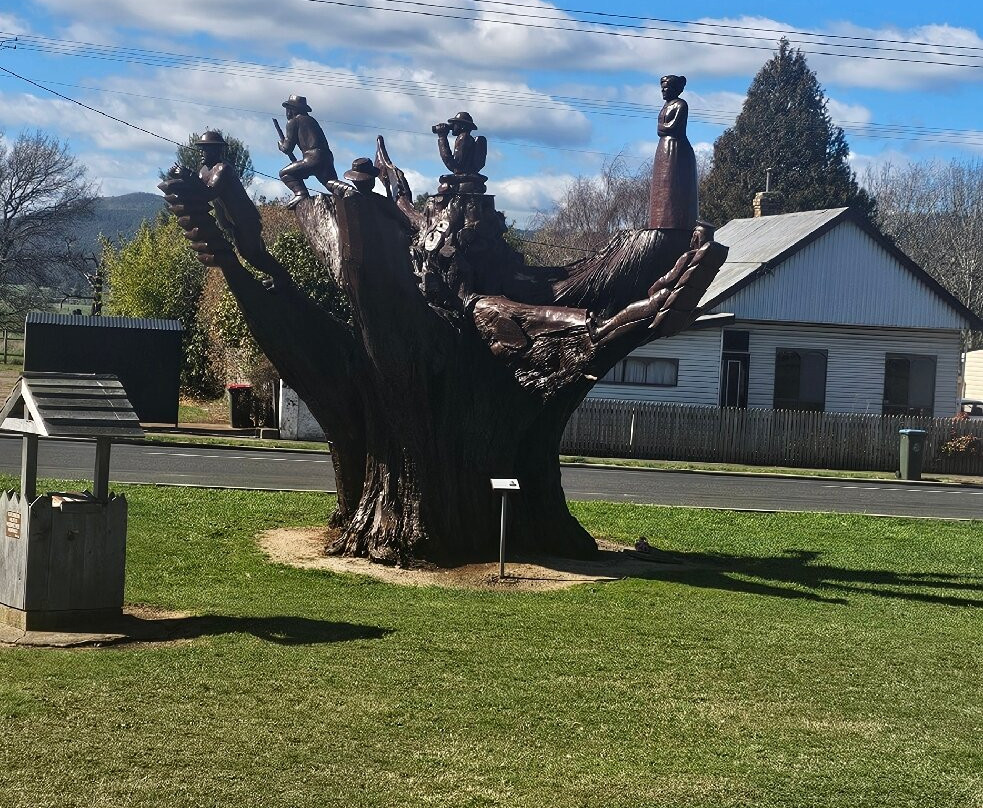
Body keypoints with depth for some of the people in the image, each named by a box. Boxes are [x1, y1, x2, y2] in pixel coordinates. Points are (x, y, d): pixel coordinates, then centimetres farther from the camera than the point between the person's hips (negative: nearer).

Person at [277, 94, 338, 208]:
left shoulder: (293, 122, 5)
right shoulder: (311, 120, 27)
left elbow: (287, 148, 4)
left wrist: (281, 145, 27)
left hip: (313, 158, -7)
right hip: (327, 159, 7)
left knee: (285, 173, 5)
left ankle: (301, 194, -15)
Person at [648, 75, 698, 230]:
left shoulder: (681, 105, -6)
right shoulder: (667, 105, 20)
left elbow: (673, 127, -15)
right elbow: (661, 130, 15)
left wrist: (662, 127, 1)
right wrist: (666, 128, -3)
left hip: (677, 149, -9)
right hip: (664, 150, 9)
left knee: (674, 189, -12)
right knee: (661, 188, 4)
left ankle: (675, 225, -14)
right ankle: (663, 225, 2)